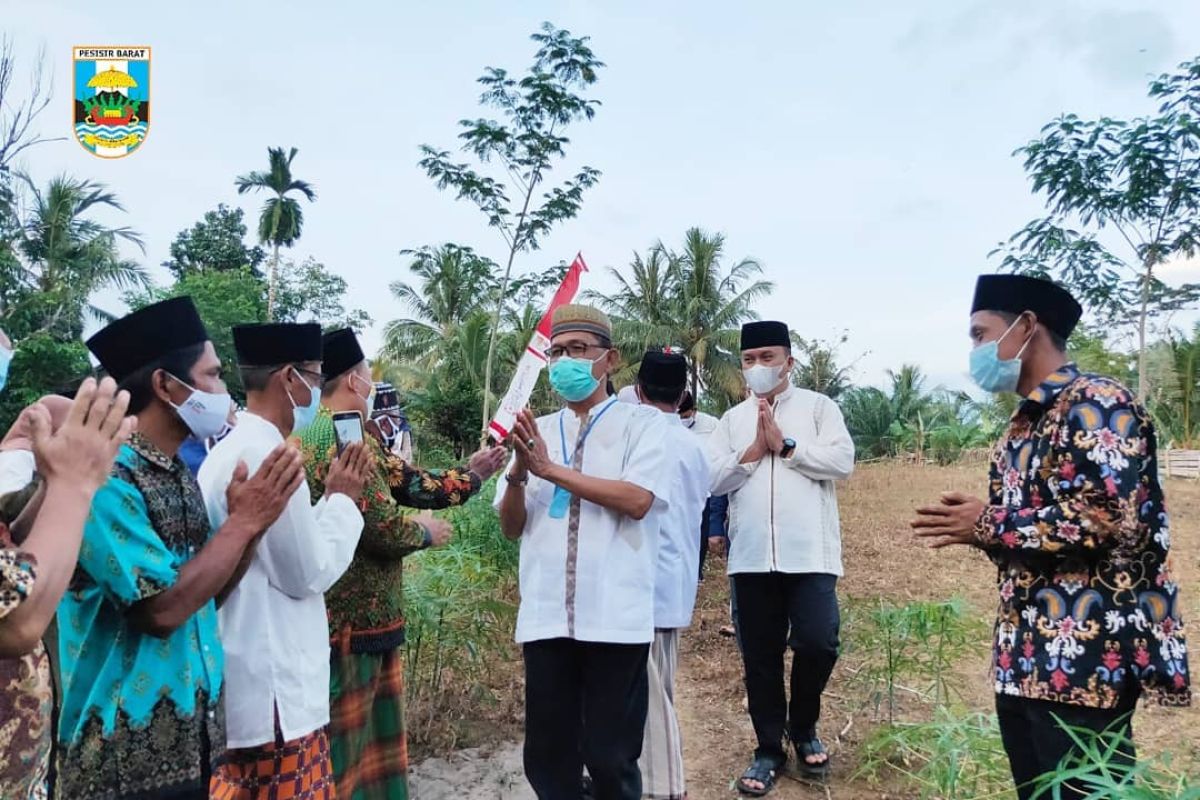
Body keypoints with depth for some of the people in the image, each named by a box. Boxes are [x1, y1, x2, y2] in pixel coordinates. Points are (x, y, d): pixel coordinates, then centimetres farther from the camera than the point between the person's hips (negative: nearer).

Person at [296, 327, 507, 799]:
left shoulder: (314, 432, 12)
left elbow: (406, 481, 10)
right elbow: (383, 527, -25)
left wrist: (470, 476, 15)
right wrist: (426, 532, -5)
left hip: (347, 614, 10)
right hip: (351, 619, -10)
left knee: (370, 739, 22)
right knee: (342, 748, 5)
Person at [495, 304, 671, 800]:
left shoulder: (641, 422, 1)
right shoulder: (535, 431, 13)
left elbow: (637, 500, -14)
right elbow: (511, 526, 11)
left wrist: (551, 470, -14)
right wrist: (518, 472, -9)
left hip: (615, 617, -4)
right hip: (545, 616, 4)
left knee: (611, 755, 6)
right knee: (546, 755, 12)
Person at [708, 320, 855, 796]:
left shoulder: (818, 407, 5)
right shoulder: (732, 419, 13)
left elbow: (842, 460, -7)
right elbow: (712, 478, 4)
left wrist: (785, 445, -8)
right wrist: (753, 452, -7)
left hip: (810, 553, -2)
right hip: (751, 557, 2)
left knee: (817, 644, -5)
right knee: (760, 657, 8)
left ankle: (804, 730, 24)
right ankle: (769, 749, 24)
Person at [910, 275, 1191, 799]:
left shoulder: (1096, 403, -11)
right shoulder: (1024, 424, 15)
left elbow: (1107, 519, -24)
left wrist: (988, 525, -15)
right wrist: (976, 528, 1)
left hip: (1085, 657, -9)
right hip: (1024, 654, 9)